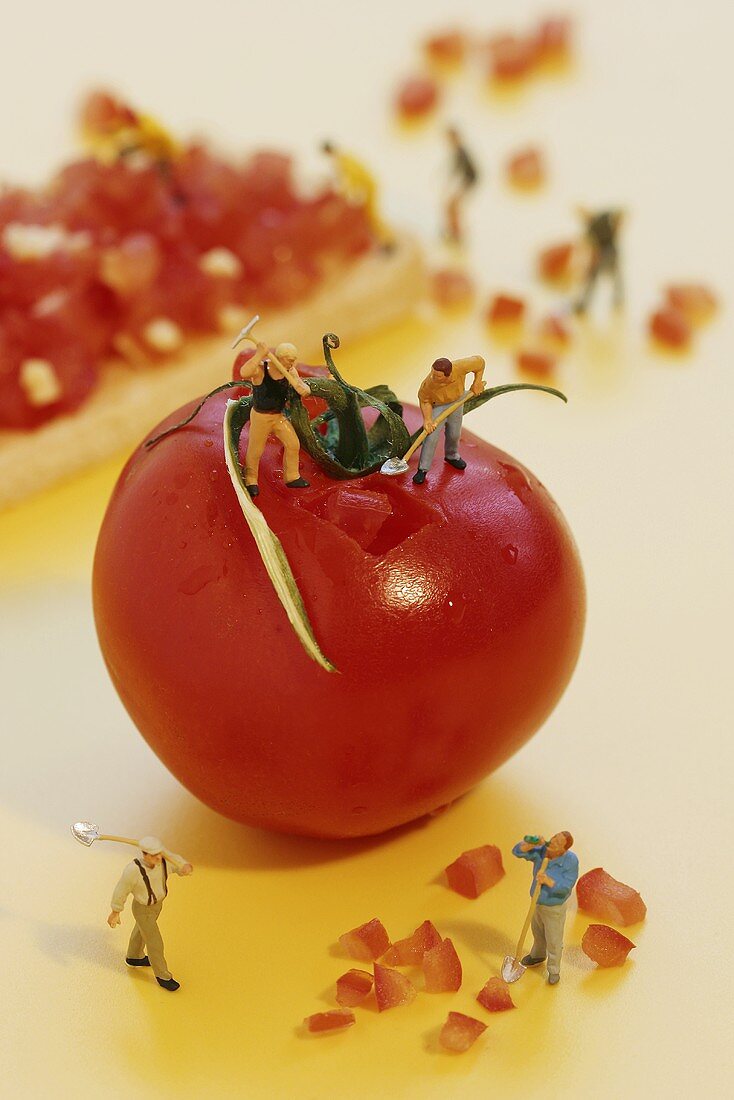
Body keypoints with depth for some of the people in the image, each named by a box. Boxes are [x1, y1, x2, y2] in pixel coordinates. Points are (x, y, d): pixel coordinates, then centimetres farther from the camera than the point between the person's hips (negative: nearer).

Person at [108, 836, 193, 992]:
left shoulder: (163, 857, -25)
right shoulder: (133, 870, -39)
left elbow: (181, 865, -13)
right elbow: (121, 891, -23)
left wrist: (187, 868, -39)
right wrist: (115, 913, -9)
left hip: (157, 902, 6)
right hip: (143, 910, -6)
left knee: (143, 930, 32)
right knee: (155, 943, 11)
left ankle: (134, 957, 60)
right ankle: (163, 976, 37)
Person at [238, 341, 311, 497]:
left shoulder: (290, 371, -8)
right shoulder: (260, 369, -24)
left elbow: (305, 389, -7)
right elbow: (244, 373, -46)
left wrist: (303, 388, -32)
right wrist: (259, 354, -45)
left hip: (279, 416, 5)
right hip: (260, 416, -5)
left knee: (293, 444, 1)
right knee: (255, 451, 6)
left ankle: (292, 477, 19)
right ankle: (251, 481, 27)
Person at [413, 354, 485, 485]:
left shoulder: (460, 367, -40)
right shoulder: (428, 384, -40)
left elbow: (480, 362, -20)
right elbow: (424, 400, -18)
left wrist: (477, 383, -15)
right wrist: (427, 419, -29)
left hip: (456, 401, 3)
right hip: (437, 404, -3)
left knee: (454, 434, 18)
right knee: (432, 436, -11)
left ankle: (452, 456, 47)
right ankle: (423, 469, 3)